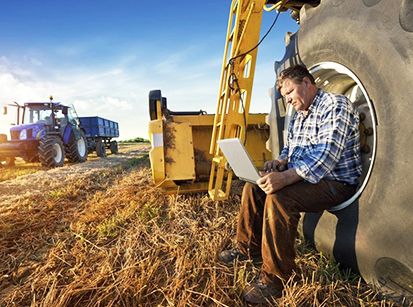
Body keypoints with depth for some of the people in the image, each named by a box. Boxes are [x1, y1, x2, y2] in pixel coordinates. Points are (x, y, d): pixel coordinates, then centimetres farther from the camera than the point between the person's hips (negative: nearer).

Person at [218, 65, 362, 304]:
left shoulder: (335, 105, -15)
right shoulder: (299, 115, 14)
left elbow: (326, 156, -29)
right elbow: (290, 148, 20)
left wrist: (286, 177, -39)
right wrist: (280, 162, -4)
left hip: (336, 183, -9)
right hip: (302, 176, 9)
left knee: (279, 198, -32)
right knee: (254, 186, 2)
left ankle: (276, 279, -17)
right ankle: (248, 248, 15)